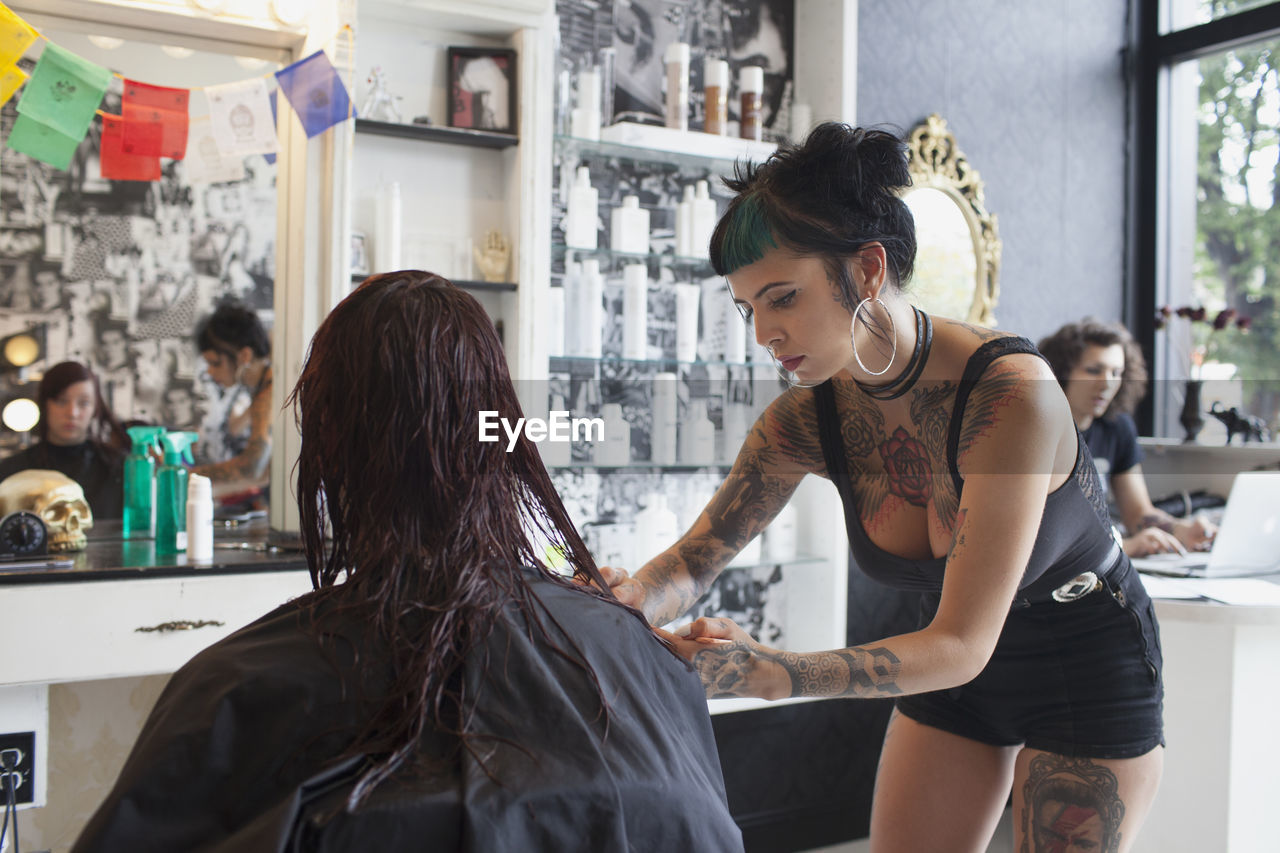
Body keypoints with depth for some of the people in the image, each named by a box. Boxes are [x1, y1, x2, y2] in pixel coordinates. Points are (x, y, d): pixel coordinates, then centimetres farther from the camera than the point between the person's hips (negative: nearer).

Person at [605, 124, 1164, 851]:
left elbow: (961, 645, -35)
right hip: (955, 668, 5)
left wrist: (773, 672, -47)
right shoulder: (806, 418, -17)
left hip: (1090, 677, -4)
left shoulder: (1009, 391, -34)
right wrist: (634, 597, -37)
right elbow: (697, 558, -13)